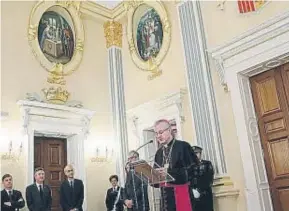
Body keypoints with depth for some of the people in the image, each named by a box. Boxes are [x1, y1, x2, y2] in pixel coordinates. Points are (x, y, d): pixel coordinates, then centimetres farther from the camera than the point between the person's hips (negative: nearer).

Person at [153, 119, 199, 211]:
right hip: (165, 195, 5)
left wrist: (169, 171, -20)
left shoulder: (183, 146, -3)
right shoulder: (159, 152, 16)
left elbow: (193, 168, -14)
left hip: (182, 192, -5)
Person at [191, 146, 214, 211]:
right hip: (193, 196, 1)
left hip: (205, 195, 0)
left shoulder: (207, 164, 11)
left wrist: (200, 191, -10)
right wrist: (193, 191, -14)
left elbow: (209, 179, -1)